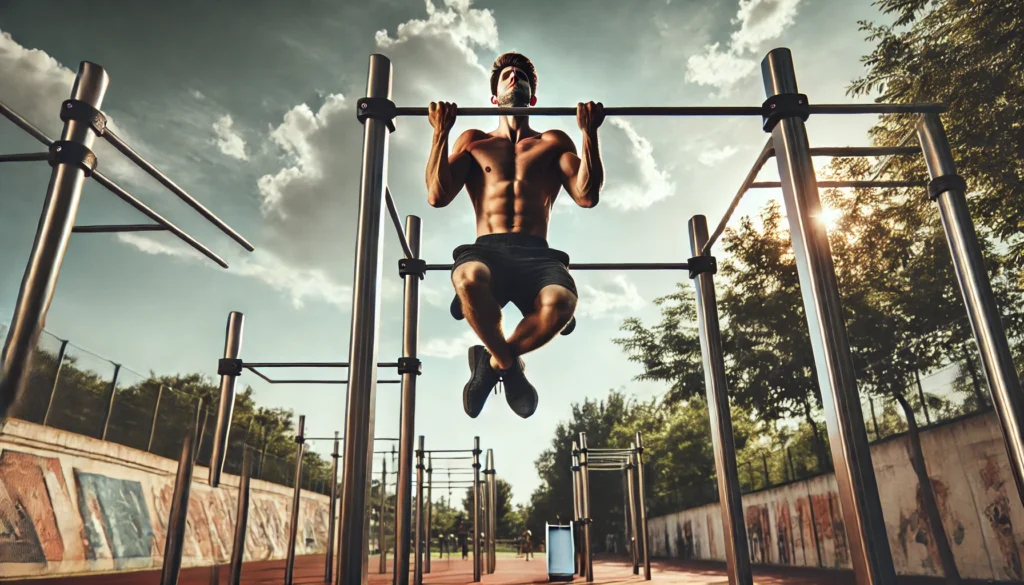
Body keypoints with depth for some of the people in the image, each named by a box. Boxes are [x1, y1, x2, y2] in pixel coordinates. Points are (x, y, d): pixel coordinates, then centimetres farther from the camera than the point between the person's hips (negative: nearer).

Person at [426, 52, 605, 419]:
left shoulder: (554, 142, 23)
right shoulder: (472, 141, 23)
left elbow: (587, 195, 7)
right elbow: (437, 196, 9)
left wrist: (590, 133, 1)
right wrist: (441, 132, 4)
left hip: (536, 254, 1)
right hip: (487, 250, 0)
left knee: (561, 301, -37)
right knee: (469, 280, -41)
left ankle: (493, 361, -4)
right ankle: (509, 365, -9)